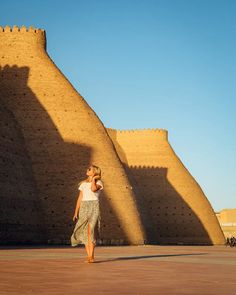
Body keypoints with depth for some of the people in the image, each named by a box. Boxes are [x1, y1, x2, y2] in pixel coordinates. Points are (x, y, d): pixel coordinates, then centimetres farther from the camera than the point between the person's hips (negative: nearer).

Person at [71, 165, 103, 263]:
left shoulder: (98, 182, 4)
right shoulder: (83, 183, 17)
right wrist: (76, 212, 7)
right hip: (84, 207, 5)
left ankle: (91, 256, -17)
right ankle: (89, 256, 6)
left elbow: (93, 189, -20)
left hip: (94, 207, -5)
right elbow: (80, 198, 14)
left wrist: (93, 178, -4)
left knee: (90, 231, -17)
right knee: (85, 232, 0)